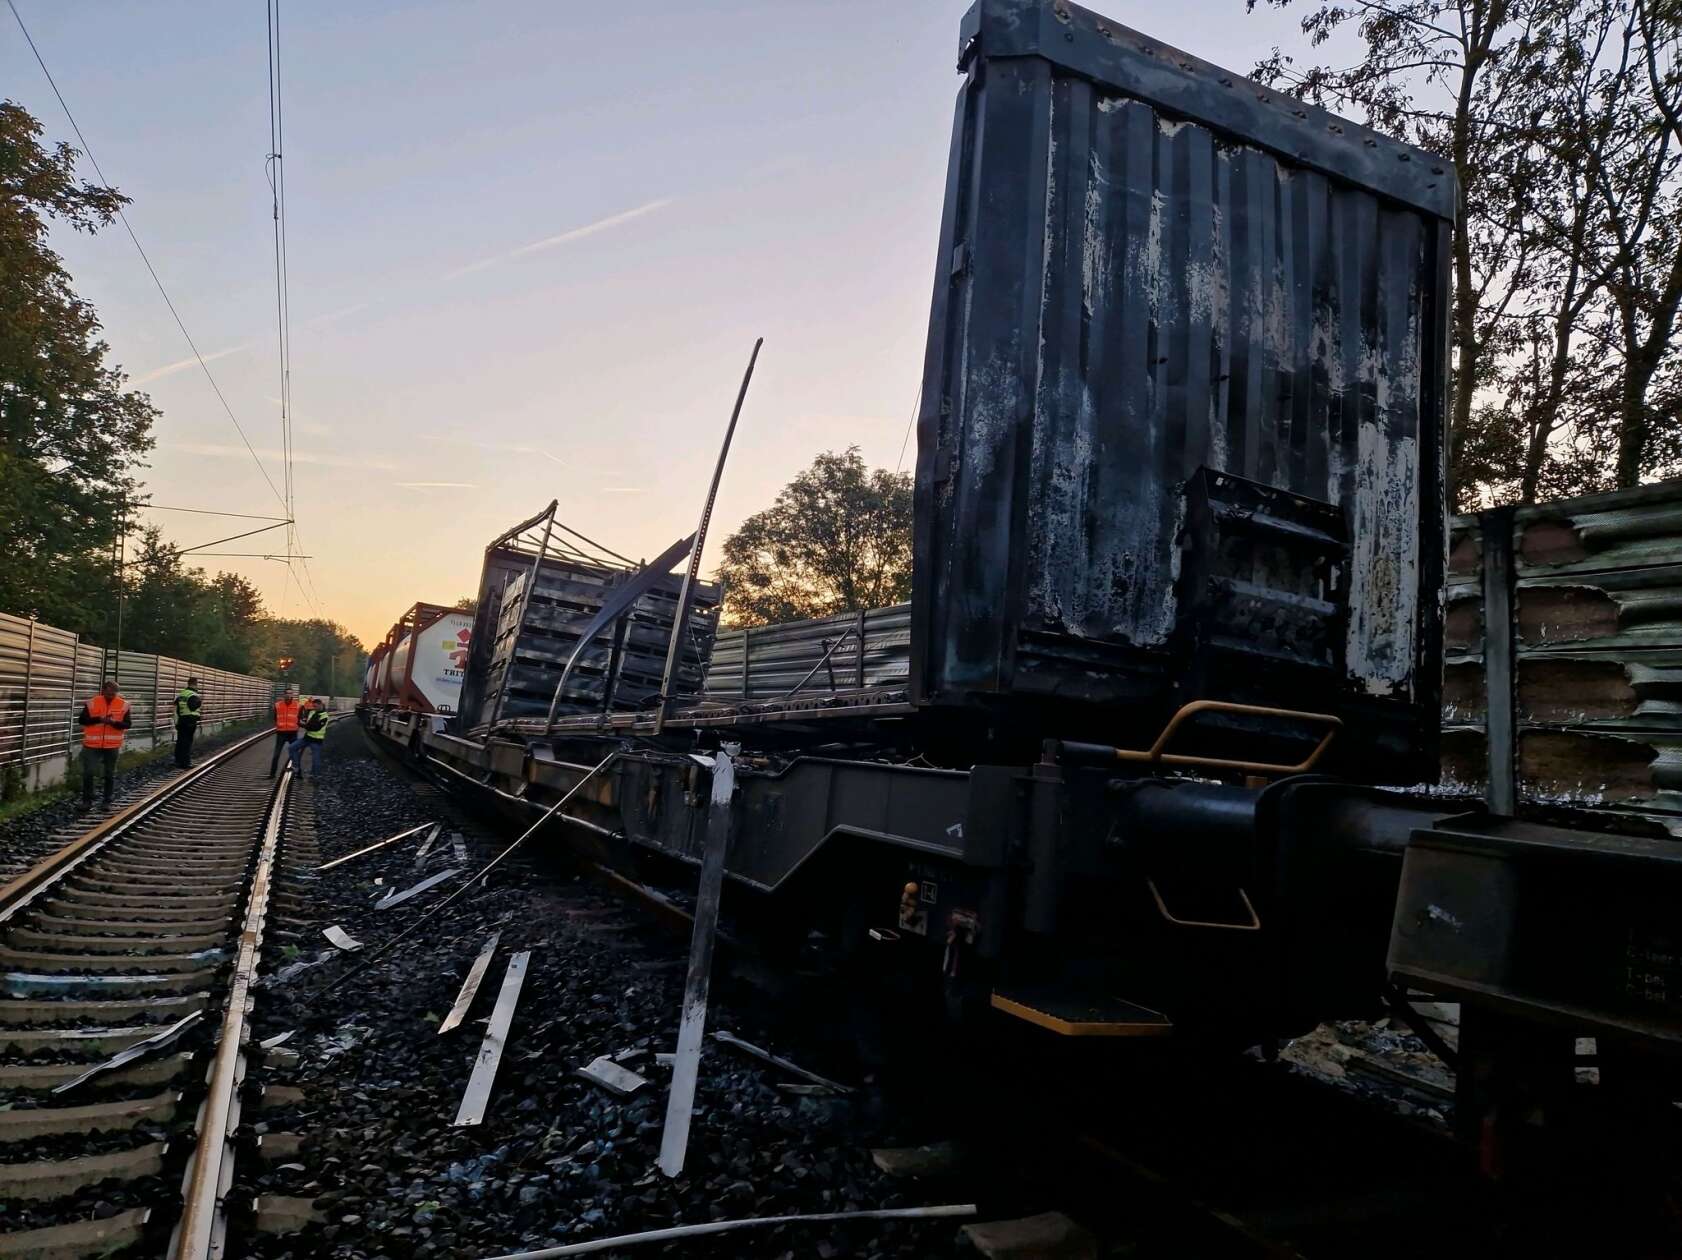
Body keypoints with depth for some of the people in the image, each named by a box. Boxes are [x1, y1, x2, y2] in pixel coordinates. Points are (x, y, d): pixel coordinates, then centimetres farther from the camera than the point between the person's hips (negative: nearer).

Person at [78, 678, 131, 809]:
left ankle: (107, 801, 17)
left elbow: (128, 724, -1)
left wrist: (114, 722, -20)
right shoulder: (92, 702, -3)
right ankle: (87, 800, 14)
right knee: (88, 772, 0)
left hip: (112, 746, 1)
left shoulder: (123, 705, -1)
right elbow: (82, 720, -3)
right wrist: (98, 719, -18)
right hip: (92, 744, 0)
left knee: (110, 774, 8)